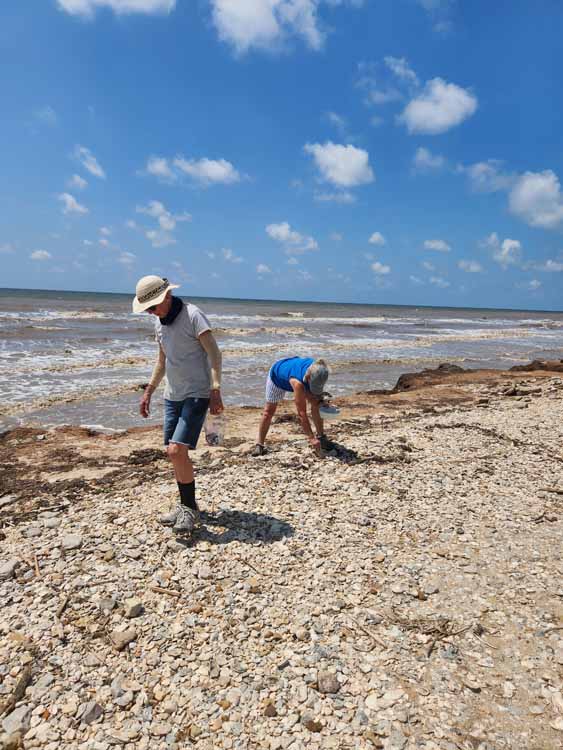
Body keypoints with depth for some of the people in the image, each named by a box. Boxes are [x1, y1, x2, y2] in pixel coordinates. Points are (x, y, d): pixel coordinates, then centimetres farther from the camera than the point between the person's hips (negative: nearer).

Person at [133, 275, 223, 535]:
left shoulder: (193, 315, -14)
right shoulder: (158, 322, 10)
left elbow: (214, 354, -16)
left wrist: (215, 391, -23)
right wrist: (148, 391, 19)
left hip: (197, 394, -8)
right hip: (172, 395, 8)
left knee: (177, 451, -14)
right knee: (174, 453, 9)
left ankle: (189, 509, 4)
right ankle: (186, 506, 24)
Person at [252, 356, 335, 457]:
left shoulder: (317, 371, -35)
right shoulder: (297, 383, -49)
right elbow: (302, 413, -45)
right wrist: (311, 438, -46)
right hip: (277, 375, -5)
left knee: (315, 405, -5)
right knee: (268, 411, -3)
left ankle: (321, 436, 7)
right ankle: (260, 444, 8)